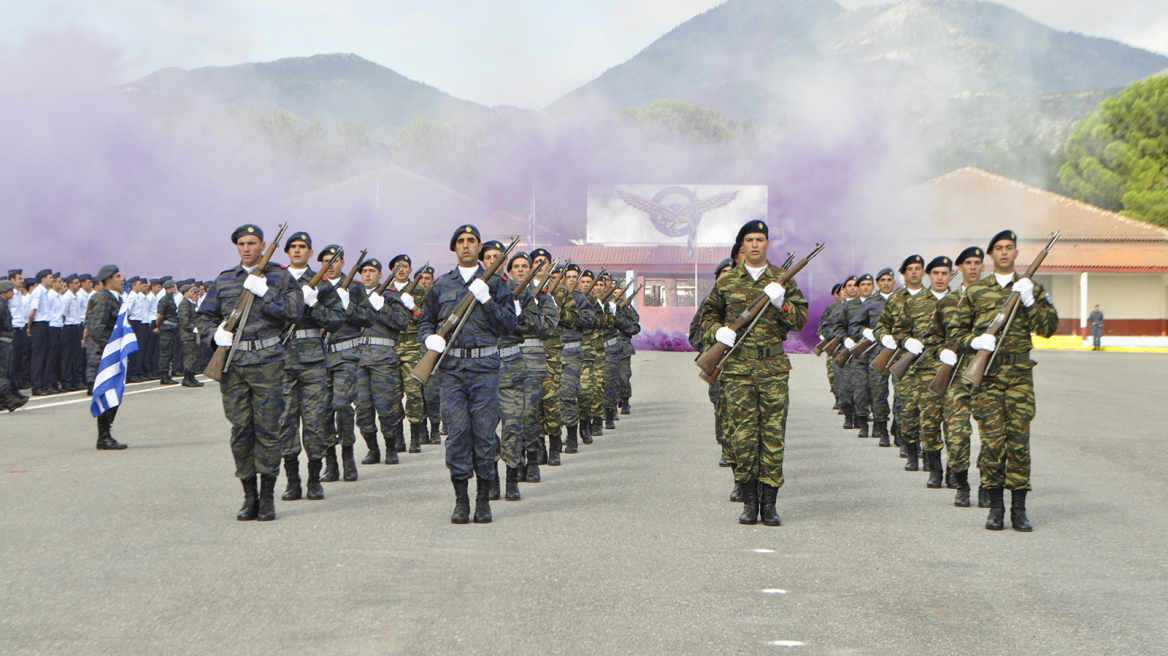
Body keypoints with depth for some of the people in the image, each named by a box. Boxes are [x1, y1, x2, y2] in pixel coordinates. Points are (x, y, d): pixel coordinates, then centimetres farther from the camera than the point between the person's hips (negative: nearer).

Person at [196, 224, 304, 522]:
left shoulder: (280, 277, 5)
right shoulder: (224, 280, 14)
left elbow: (294, 312, -7)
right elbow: (204, 315, 19)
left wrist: (263, 292, -14)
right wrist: (216, 332, -2)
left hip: (267, 363, -3)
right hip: (233, 363, 3)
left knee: (267, 428, -3)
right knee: (240, 430, 2)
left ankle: (267, 497, 4)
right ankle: (249, 495, 10)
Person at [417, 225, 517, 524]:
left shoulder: (494, 282, 8)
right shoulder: (441, 285, 13)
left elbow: (510, 324, 2)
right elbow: (425, 320, 18)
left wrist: (487, 300, -11)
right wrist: (429, 337, -4)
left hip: (485, 365, -1)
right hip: (452, 367, 1)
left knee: (485, 432, -2)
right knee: (457, 432, -4)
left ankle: (484, 499, 6)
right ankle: (461, 499, 3)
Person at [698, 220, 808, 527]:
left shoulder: (783, 280, 10)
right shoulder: (727, 281, 10)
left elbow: (801, 320, 8)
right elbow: (708, 314, 20)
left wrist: (781, 304, -10)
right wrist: (717, 331, 0)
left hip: (774, 366, 0)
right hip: (737, 366, 0)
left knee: (773, 435, -3)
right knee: (742, 434, -3)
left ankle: (769, 502, 2)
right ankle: (749, 501, 6)